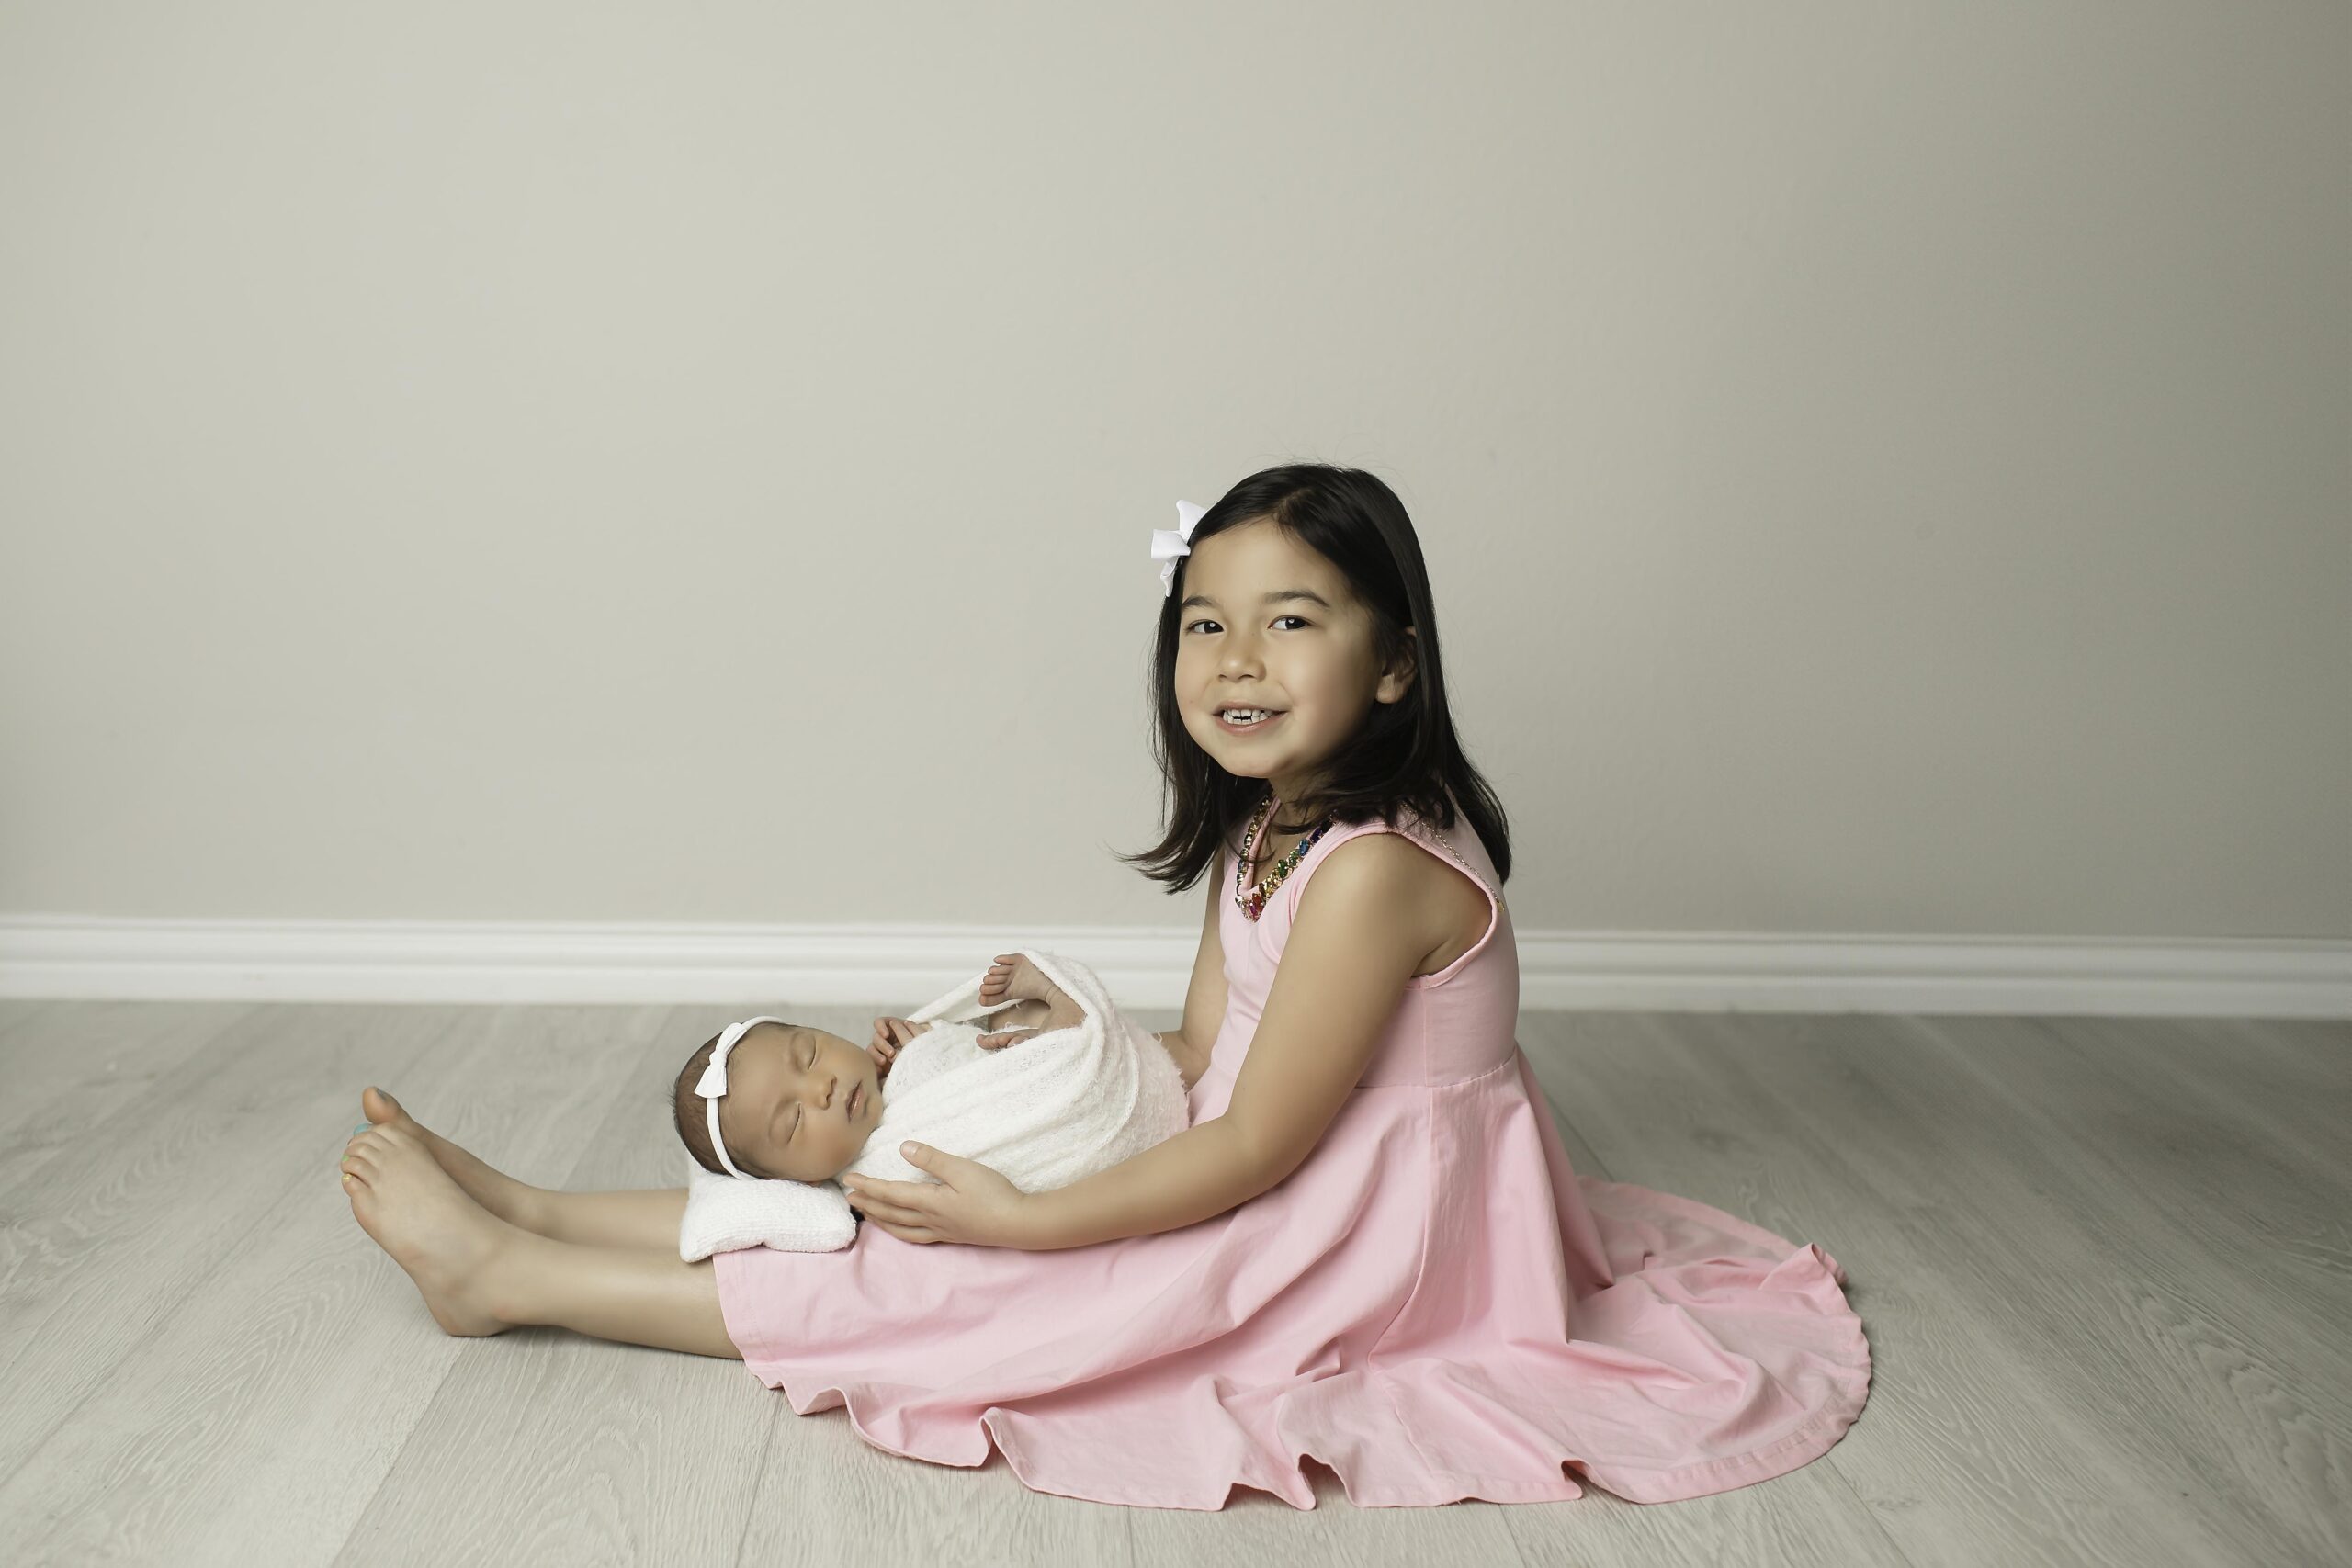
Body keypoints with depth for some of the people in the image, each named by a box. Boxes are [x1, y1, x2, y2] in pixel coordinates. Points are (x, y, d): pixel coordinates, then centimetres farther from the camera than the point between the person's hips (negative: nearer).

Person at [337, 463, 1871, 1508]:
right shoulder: (1259, 825, 3)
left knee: (959, 1281, -13)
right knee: (916, 1181, 2)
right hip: (1276, 1182, 9)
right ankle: (538, 1211, 9)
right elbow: (1205, 1057, 8)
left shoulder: (1375, 868, -27)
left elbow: (1255, 1149, -24)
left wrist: (1025, 1220, -21)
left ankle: (515, 1276, -4)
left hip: (1364, 1233, -9)